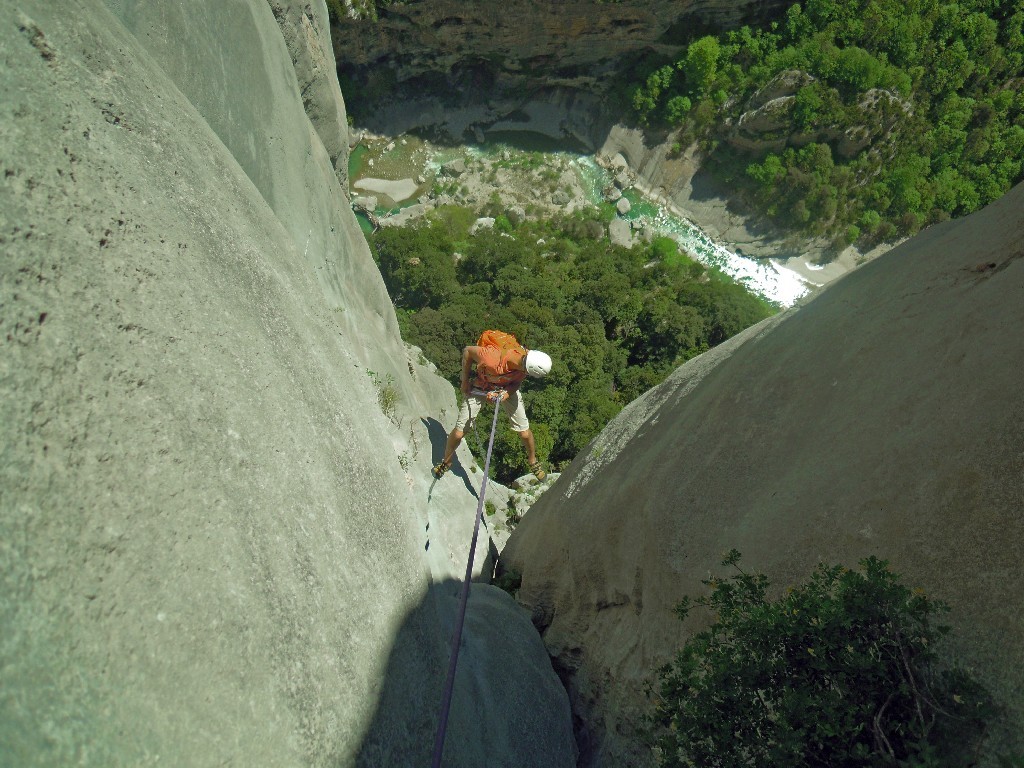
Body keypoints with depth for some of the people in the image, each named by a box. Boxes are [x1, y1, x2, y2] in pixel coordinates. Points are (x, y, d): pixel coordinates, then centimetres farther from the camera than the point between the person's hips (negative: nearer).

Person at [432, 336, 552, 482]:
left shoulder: (528, 357, -31)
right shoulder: (492, 359, -44)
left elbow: (517, 382, -11)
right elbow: (467, 351, -24)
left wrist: (505, 394, -32)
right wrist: (465, 381, -13)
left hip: (507, 389, 3)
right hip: (480, 389, -3)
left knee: (525, 433, 1)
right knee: (458, 433, -2)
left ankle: (532, 461, 32)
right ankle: (446, 462, 27)